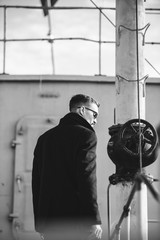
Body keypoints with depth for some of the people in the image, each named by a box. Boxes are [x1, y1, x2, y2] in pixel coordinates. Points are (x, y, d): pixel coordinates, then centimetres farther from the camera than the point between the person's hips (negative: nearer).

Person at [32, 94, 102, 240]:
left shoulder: (45, 137, 15)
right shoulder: (85, 135, -5)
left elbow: (36, 182, 15)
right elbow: (87, 181, -14)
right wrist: (95, 221, -13)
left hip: (47, 223, 7)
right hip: (76, 222, -7)